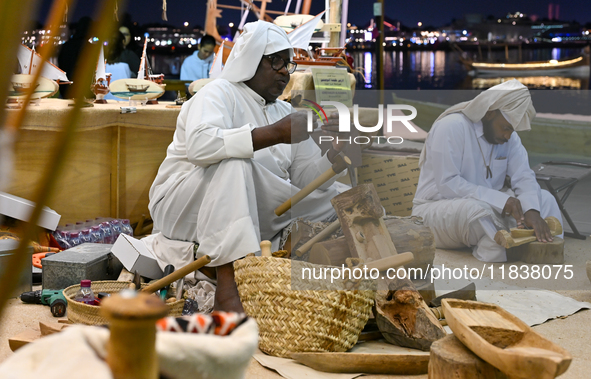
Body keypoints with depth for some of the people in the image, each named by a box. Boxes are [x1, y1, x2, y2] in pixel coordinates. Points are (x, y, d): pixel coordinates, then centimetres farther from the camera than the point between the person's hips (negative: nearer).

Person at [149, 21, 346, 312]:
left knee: (333, 201, -2)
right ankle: (227, 289, -46)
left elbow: (307, 178, 9)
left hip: (250, 215, 7)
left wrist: (338, 153, -11)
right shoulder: (219, 94, -8)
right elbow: (199, 145, -30)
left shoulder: (285, 113, 15)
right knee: (235, 163, -37)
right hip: (183, 207, -7)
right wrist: (273, 134, -34)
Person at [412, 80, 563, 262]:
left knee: (545, 199, -6)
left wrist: (532, 211, -24)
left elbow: (524, 177, -2)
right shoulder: (451, 127, -19)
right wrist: (500, 200, -29)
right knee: (478, 210, -40)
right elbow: (447, 184, -26)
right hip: (437, 209, -7)